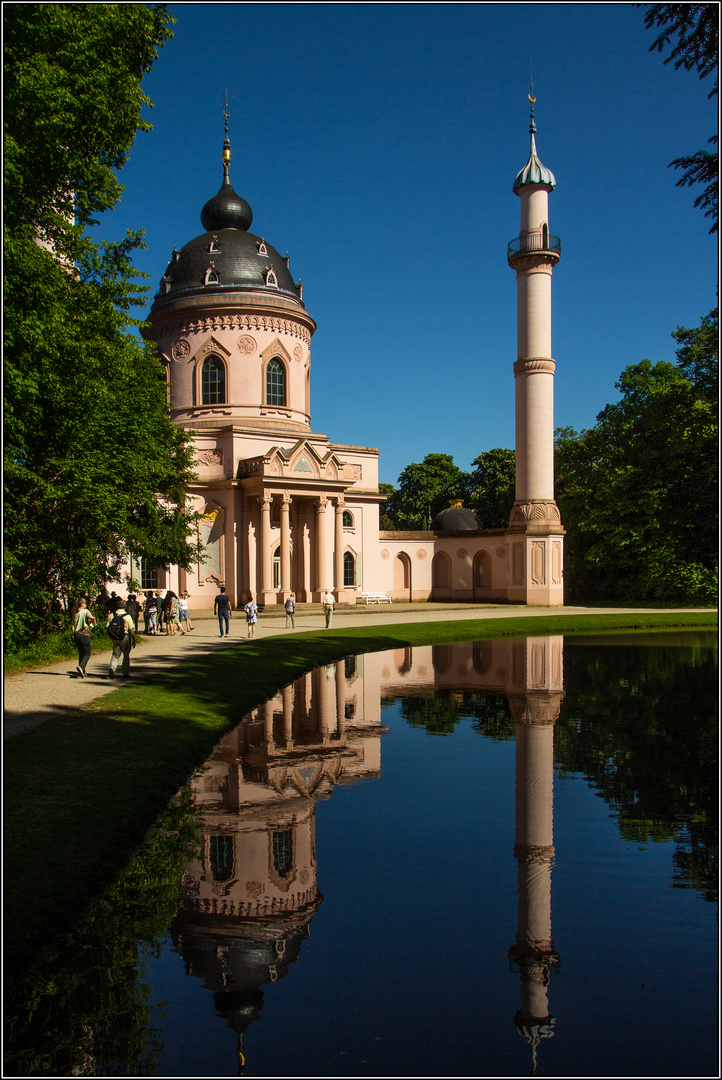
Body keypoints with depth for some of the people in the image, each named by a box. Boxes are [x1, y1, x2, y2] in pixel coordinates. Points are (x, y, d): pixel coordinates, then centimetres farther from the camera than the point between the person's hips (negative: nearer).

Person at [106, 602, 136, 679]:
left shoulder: (111, 615, 0)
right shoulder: (127, 616, -9)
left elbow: (108, 627, 1)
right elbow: (131, 629, -11)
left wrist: (111, 637, 14)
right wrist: (134, 640, -3)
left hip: (114, 638, 3)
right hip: (124, 637, -3)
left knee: (115, 655, 13)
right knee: (126, 656, 12)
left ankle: (112, 668, -11)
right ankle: (126, 673, 16)